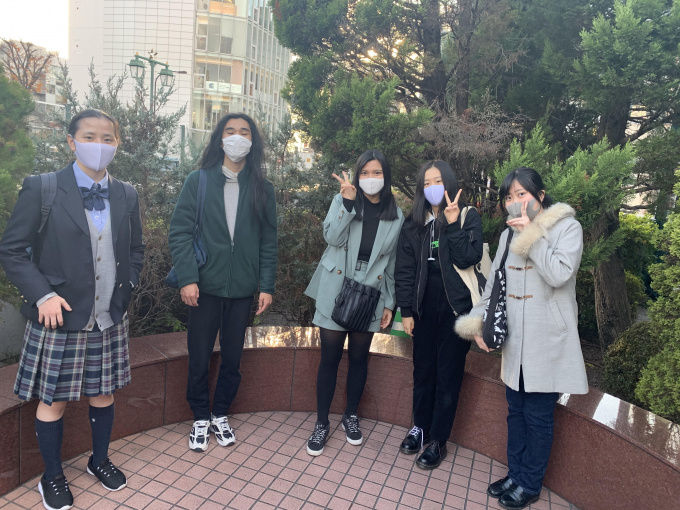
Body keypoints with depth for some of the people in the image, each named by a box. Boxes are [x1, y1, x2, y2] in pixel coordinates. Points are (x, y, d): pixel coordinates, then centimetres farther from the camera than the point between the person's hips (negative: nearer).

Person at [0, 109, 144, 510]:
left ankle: (100, 460, 40)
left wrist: (125, 289, 4)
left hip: (110, 319, 4)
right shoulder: (41, 188, -6)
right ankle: (53, 477, 32)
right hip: (59, 318, -3)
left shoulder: (127, 196, 5)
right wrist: (43, 296, -14)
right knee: (54, 401, 10)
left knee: (104, 393, 17)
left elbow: (136, 250, 16)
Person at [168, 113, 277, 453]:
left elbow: (268, 240, 5)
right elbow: (179, 232, -4)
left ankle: (221, 416, 33)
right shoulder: (198, 181, 1)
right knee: (199, 358, 9)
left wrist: (267, 285, 0)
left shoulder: (262, 189, 5)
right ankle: (200, 419, 30)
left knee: (232, 358, 12)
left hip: (243, 287, 2)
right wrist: (187, 278, -13)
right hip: (206, 285, -1)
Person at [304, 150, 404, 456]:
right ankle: (322, 423, 19)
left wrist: (389, 303, 7)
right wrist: (347, 201, -23)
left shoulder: (395, 216, 4)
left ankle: (351, 416, 34)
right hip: (336, 290, -1)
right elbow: (332, 237, -16)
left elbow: (392, 263, 7)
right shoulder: (343, 201, 0)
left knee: (359, 357, 12)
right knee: (330, 358, 3)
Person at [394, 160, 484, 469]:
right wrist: (406, 310, 1)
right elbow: (405, 270, 4)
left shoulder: (469, 217, -1)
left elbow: (468, 258, -15)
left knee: (449, 374, 6)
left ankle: (438, 440, 20)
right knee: (423, 370, 14)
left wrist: (452, 223, -19)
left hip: (456, 306, -3)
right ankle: (420, 427, 32)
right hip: (424, 306, 3)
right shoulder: (414, 224, 6)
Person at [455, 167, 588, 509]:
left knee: (538, 416, 6)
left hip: (547, 343, -5)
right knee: (516, 411, 16)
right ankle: (515, 474, 33)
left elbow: (559, 274, -23)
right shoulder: (509, 234, 10)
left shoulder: (567, 227, -7)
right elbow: (494, 284, 12)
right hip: (514, 341, 5)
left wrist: (532, 235, -18)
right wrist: (479, 323, 2)